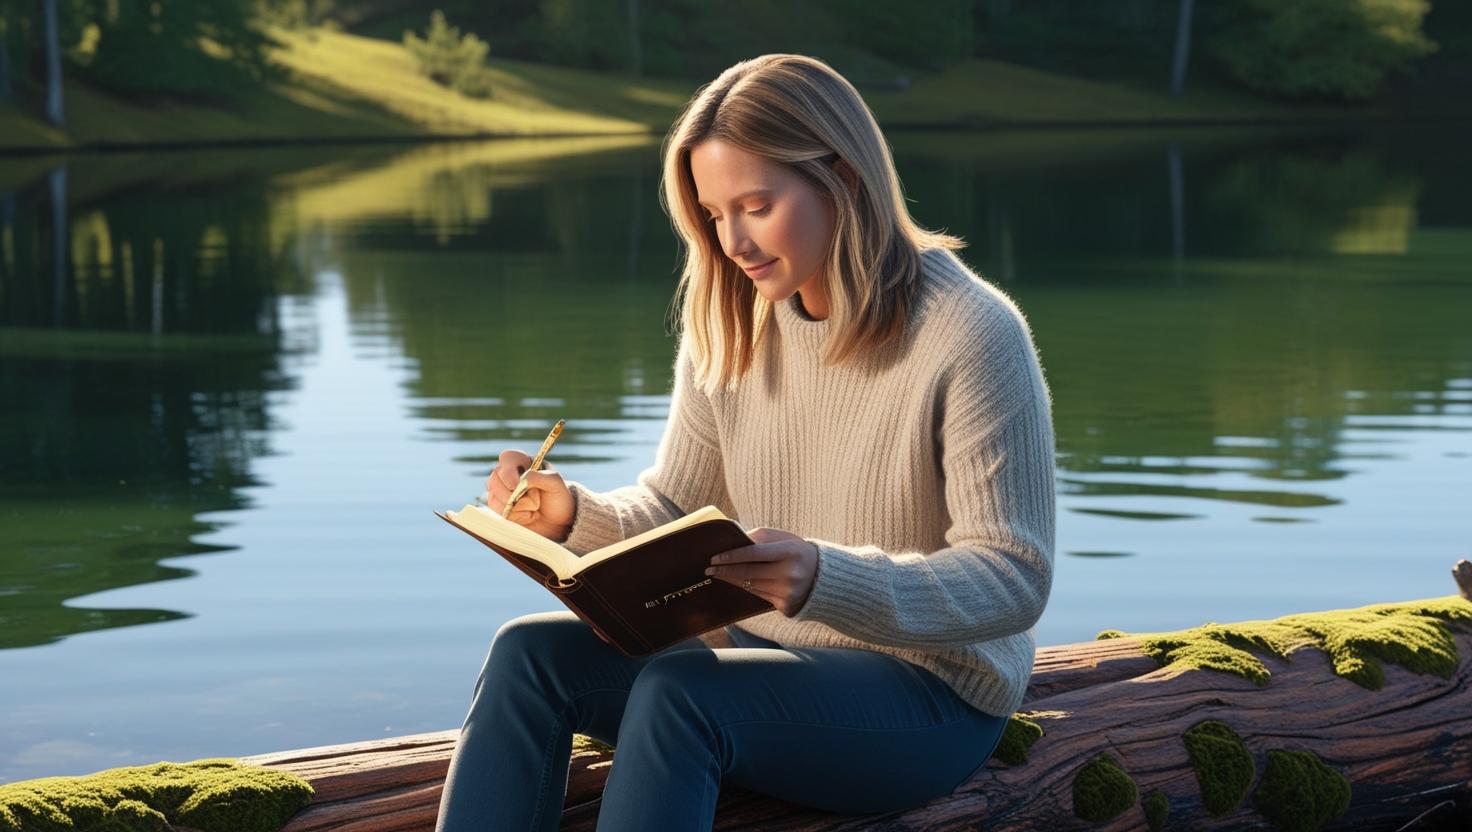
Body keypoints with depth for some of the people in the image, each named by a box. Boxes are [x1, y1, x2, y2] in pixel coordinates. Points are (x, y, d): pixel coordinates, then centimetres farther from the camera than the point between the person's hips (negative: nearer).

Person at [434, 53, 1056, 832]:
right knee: (531, 652, -15)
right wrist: (577, 515, -14)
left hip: (926, 690, -6)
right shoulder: (730, 323, 3)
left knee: (675, 693, -32)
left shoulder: (969, 335, -17)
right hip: (764, 650, 7)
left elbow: (1014, 578, -19)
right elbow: (676, 509, 9)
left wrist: (828, 580, -36)